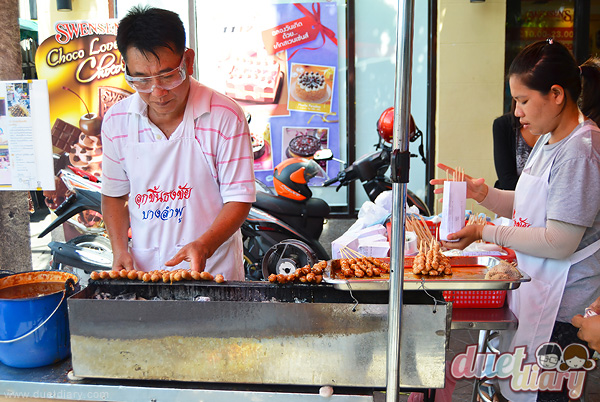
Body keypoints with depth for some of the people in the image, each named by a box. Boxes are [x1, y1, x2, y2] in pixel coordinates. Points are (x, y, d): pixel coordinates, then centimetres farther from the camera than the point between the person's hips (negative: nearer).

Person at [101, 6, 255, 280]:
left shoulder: (226, 116, -8)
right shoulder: (116, 121, 3)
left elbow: (239, 198, -5)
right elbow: (114, 195, 15)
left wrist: (204, 245, -21)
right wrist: (120, 248, 1)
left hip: (213, 270, -3)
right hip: (143, 272, 3)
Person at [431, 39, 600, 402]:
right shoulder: (549, 141, 10)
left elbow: (559, 243, -21)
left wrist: (485, 232, -16)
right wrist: (481, 192, 2)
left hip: (562, 305, -9)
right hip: (536, 285, 9)